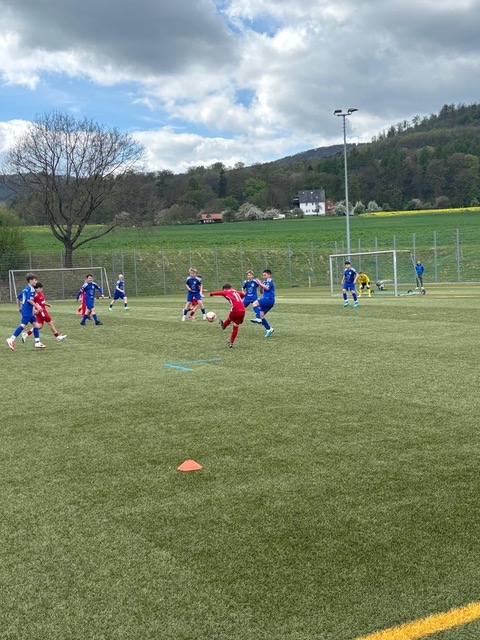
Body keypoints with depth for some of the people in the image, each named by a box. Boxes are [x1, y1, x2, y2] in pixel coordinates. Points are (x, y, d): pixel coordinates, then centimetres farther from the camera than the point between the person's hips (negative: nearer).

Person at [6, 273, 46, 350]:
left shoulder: (26, 289, 17)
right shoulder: (31, 289, -12)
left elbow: (18, 298, 23)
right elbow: (29, 300, -22)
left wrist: (19, 307, 29)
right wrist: (37, 306, -18)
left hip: (29, 311, 10)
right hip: (27, 311, -10)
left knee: (36, 325, 10)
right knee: (23, 325, -14)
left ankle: (37, 343, 10)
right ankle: (11, 340, -16)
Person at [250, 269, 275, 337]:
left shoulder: (270, 281, -2)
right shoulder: (264, 282, 22)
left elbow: (267, 288, -20)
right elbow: (262, 292, 25)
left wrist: (260, 283, -12)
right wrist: (260, 285, 10)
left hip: (269, 299, -9)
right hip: (266, 300, 9)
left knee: (254, 303, -24)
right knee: (261, 315, 3)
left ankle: (258, 319, -37)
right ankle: (269, 329, 9)